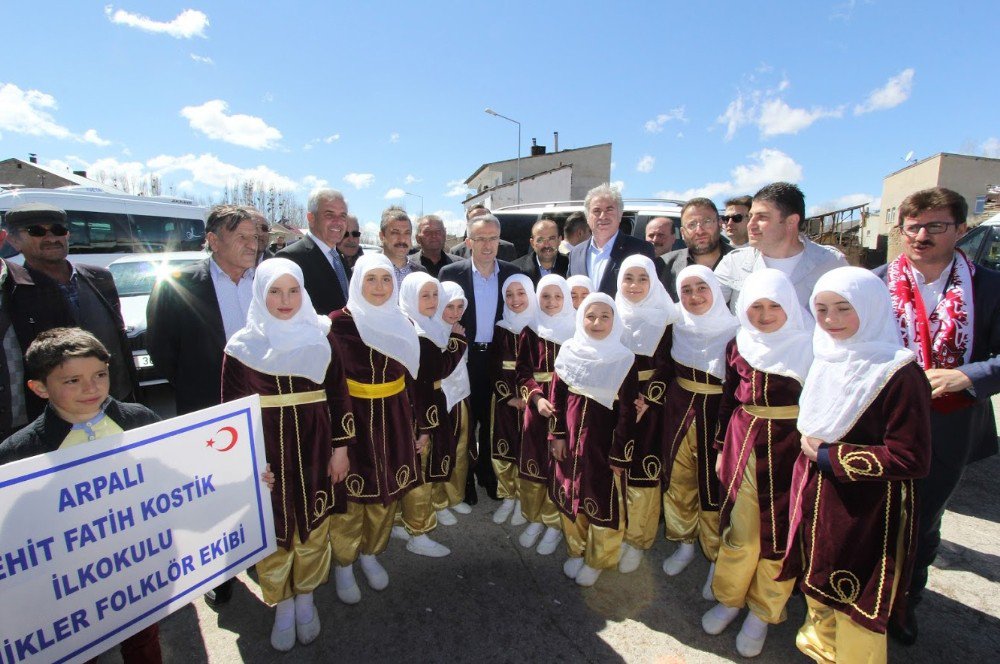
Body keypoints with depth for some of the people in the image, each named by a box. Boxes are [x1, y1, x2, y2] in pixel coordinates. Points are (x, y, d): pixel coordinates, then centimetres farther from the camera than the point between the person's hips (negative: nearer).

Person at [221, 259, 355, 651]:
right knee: (273, 534, 10)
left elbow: (338, 394, 2)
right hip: (266, 455, -1)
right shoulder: (242, 347, -4)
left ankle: (305, 599, 38)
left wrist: (341, 447, 0)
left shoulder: (321, 338, -2)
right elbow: (231, 410, 0)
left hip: (315, 450, 1)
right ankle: (282, 606, 34)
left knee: (313, 529, 13)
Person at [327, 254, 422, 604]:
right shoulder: (339, 322, -10)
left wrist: (414, 425, 10)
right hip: (352, 417, -4)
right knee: (350, 493, 7)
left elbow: (408, 378, 9)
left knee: (387, 490, 15)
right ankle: (343, 564, 33)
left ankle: (370, 553, 41)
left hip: (393, 417, 4)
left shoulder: (403, 324, 4)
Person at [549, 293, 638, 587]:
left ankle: (597, 559, 32)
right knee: (570, 493, 15)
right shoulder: (569, 351, -2)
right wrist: (557, 435, 1)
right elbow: (557, 395, 3)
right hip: (571, 437, 3)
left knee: (604, 498, 9)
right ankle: (576, 550, 38)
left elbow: (627, 411, -8)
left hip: (604, 441, -3)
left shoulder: (624, 360, -10)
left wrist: (620, 453, -9)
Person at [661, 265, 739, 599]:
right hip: (678, 411, 4)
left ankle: (717, 559, 25)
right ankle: (684, 543, 35)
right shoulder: (678, 327, 2)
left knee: (715, 486, 3)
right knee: (678, 479, 13)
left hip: (717, 414, -4)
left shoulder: (734, 330, -11)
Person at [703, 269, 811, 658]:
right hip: (743, 444, 3)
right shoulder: (738, 345, 2)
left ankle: (763, 613, 31)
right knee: (737, 529, 12)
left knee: (778, 533, 11)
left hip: (789, 448, -2)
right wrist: (721, 447, 9)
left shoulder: (808, 346, -8)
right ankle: (729, 598, 34)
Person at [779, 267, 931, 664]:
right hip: (817, 500, 7)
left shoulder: (900, 374, -21)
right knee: (817, 586, 24)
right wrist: (810, 450, 2)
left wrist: (829, 456, -18)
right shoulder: (827, 360, 2)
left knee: (856, 605, 10)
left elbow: (913, 459, -20)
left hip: (869, 512, -7)